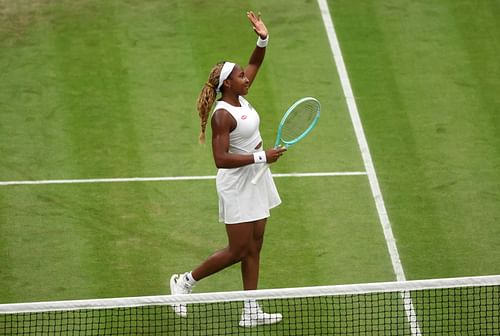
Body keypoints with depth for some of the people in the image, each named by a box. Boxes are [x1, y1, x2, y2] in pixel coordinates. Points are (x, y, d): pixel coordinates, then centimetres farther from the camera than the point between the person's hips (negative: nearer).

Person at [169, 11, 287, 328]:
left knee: (254, 248, 10)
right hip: (238, 186, -9)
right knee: (237, 251, 0)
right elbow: (221, 159, -27)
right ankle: (185, 281, 17)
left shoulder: (240, 98, 1)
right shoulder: (222, 116, -22)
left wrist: (263, 40, -4)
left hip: (256, 181, 9)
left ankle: (251, 311, 16)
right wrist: (261, 156, -26)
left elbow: (254, 64, 13)